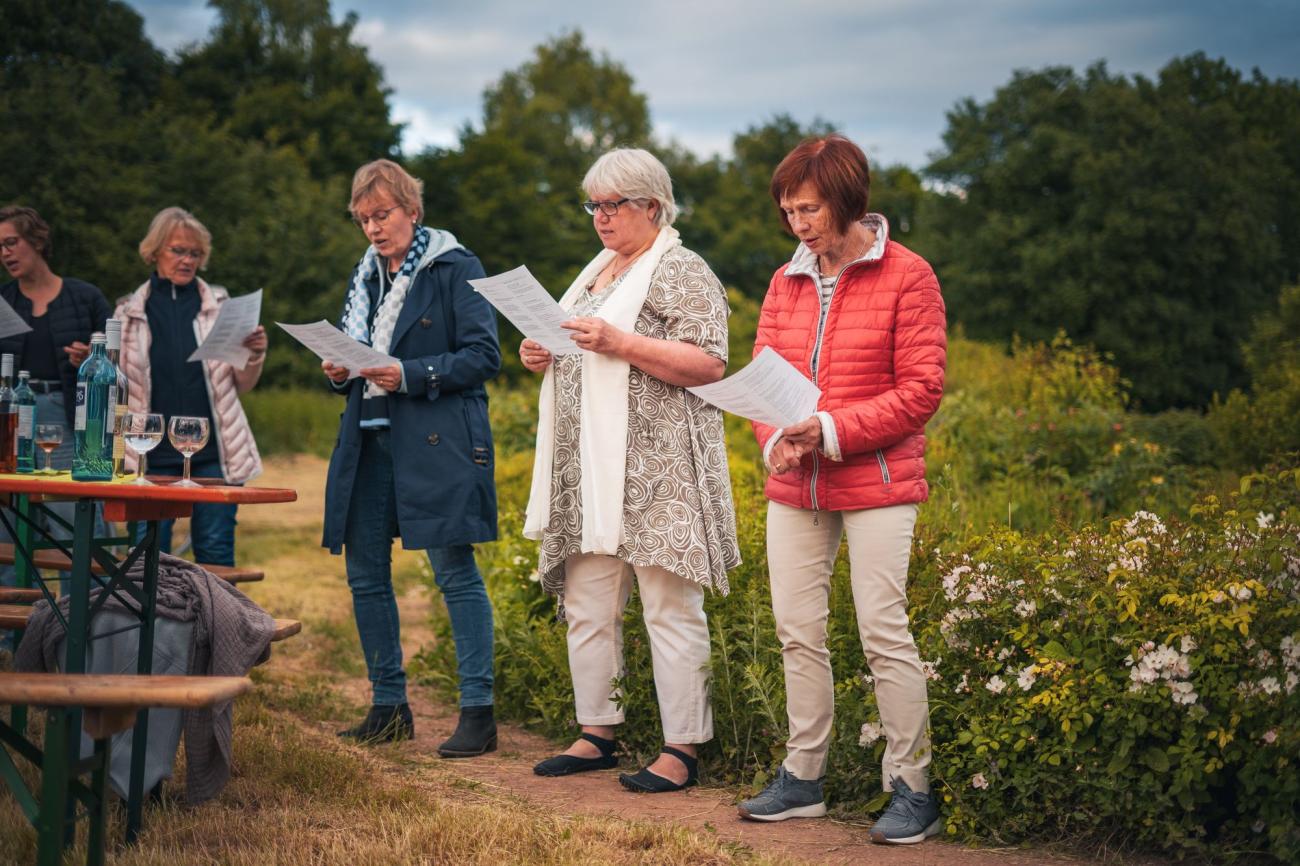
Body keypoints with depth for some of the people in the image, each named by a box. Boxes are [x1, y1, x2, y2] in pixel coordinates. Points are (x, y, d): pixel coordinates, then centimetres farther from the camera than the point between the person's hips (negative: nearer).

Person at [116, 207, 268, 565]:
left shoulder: (218, 306, 7)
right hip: (153, 454, 1)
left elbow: (242, 384, 9)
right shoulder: (130, 312, 8)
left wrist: (255, 355, -10)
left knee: (215, 551, 0)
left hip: (212, 453, 0)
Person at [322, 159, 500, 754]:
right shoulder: (367, 275, 17)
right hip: (370, 438, 7)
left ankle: (478, 714, -4)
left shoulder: (455, 269, -3)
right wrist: (340, 373, 3)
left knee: (454, 571, -8)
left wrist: (411, 376, -19)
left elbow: (484, 356, -9)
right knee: (365, 573, 7)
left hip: (436, 441, -7)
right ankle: (389, 709, 18)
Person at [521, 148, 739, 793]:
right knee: (586, 603, 10)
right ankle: (596, 733, 20)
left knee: (670, 608, -6)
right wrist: (544, 358, 8)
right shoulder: (598, 273, 21)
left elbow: (708, 365, -16)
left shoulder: (682, 272, -5)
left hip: (657, 469, -8)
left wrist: (620, 341, -22)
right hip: (590, 470, 9)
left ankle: (683, 750, -1)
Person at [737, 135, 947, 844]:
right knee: (797, 632, 7)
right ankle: (802, 779, 19)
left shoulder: (906, 276, -5)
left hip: (875, 483, -5)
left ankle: (911, 791, 3)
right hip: (794, 486, 6)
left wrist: (832, 431, -18)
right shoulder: (786, 281, 13)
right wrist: (777, 438, -9)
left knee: (884, 633, -6)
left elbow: (920, 390, -9)